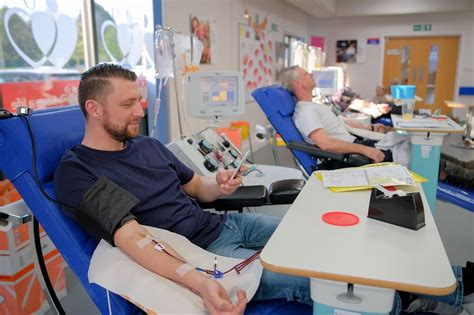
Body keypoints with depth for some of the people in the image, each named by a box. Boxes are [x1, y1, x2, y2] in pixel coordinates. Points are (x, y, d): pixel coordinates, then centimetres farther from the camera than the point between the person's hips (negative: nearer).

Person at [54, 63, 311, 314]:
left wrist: (219, 187, -8)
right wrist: (199, 282, -39)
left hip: (224, 223, 8)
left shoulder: (149, 145, 9)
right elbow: (131, 237, -26)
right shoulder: (75, 173, -13)